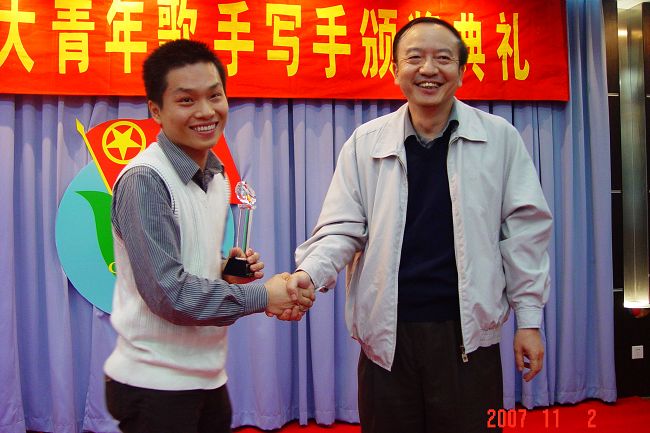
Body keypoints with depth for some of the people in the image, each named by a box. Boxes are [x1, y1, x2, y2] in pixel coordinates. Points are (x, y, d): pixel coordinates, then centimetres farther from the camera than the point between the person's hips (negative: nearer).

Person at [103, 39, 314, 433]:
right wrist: (263, 295, -15)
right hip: (155, 385, -7)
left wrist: (229, 271, -2)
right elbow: (168, 292, -21)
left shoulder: (216, 176, 7)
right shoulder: (145, 181, -17)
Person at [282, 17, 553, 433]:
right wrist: (310, 273, -17)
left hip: (469, 334, 0)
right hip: (387, 335, 1)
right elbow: (343, 227, 3)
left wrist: (529, 317, 4)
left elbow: (523, 230, 4)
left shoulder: (499, 138, 1)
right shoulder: (365, 143, 3)